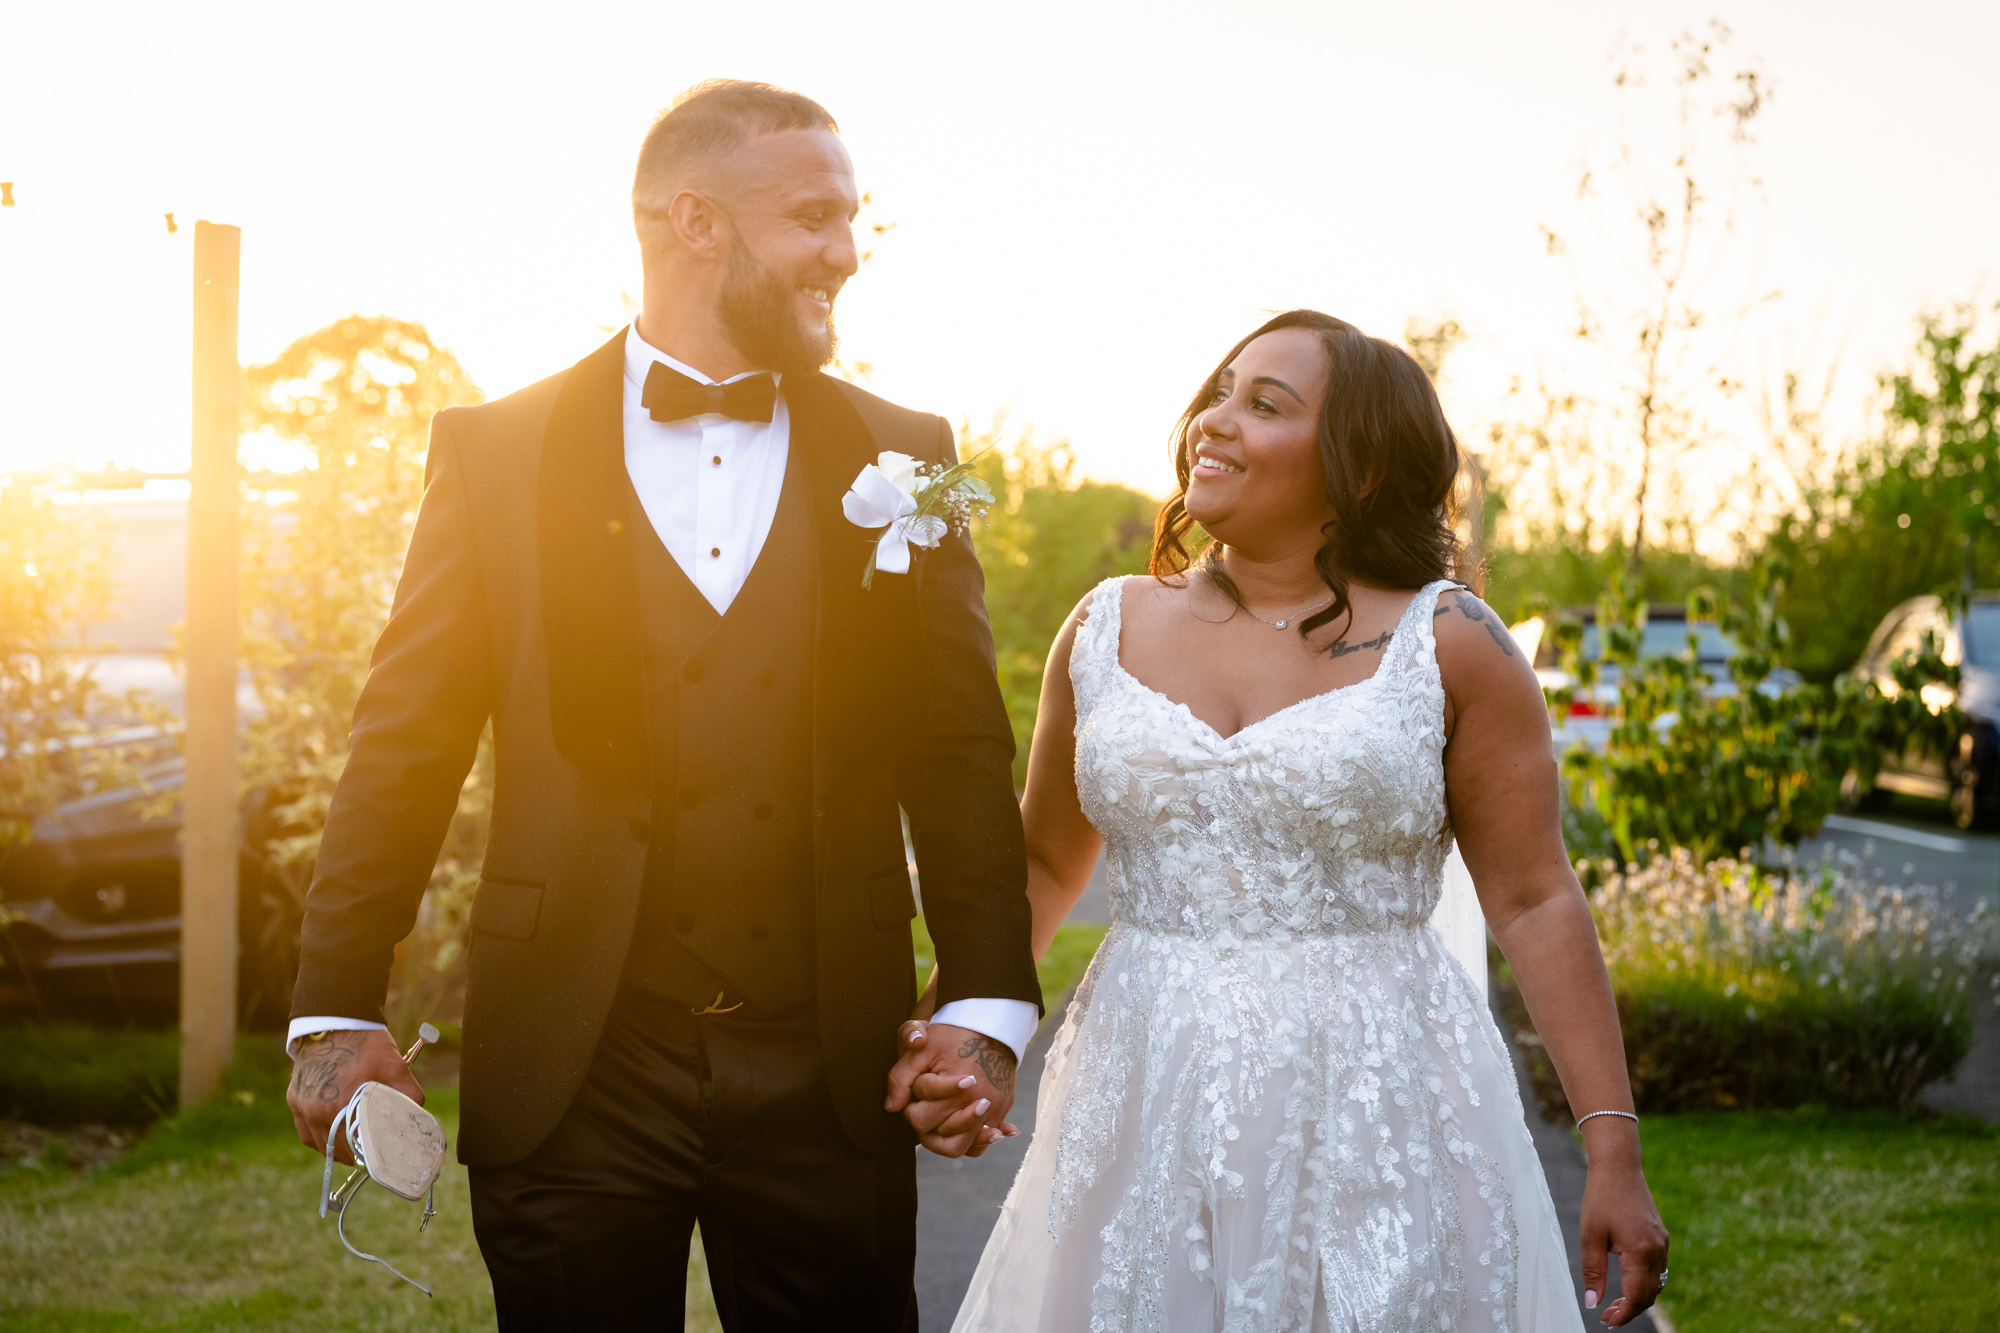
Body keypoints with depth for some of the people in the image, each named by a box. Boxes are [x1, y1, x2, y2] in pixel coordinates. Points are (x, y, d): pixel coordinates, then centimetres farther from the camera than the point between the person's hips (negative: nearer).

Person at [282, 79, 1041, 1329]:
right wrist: (340, 1010, -4)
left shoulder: (902, 460, 7)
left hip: (827, 1073, 1)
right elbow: (406, 743, 2)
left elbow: (960, 754, 4)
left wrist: (989, 1004, -4)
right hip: (572, 1072, -1)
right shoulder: (495, 449, 3)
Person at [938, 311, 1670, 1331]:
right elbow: (1044, 863, 16)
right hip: (1145, 1121, 3)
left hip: (1375, 1128, -3)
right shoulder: (1107, 629, 7)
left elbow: (1534, 903, -4)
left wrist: (1614, 1152, -8)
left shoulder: (1449, 645, -3)